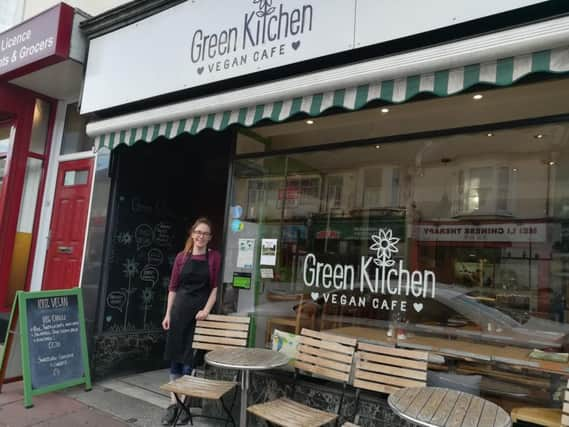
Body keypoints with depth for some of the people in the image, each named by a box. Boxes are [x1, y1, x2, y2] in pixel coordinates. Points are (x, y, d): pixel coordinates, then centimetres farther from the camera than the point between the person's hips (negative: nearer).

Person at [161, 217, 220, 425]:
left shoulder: (214, 257, -2)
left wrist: (206, 310, -13)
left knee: (191, 358, 2)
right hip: (180, 309, 3)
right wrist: (168, 314, 4)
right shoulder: (182, 257, 5)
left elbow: (215, 287, -2)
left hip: (199, 310, -2)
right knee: (175, 355, 8)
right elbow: (173, 287, 7)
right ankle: (174, 402, 21)